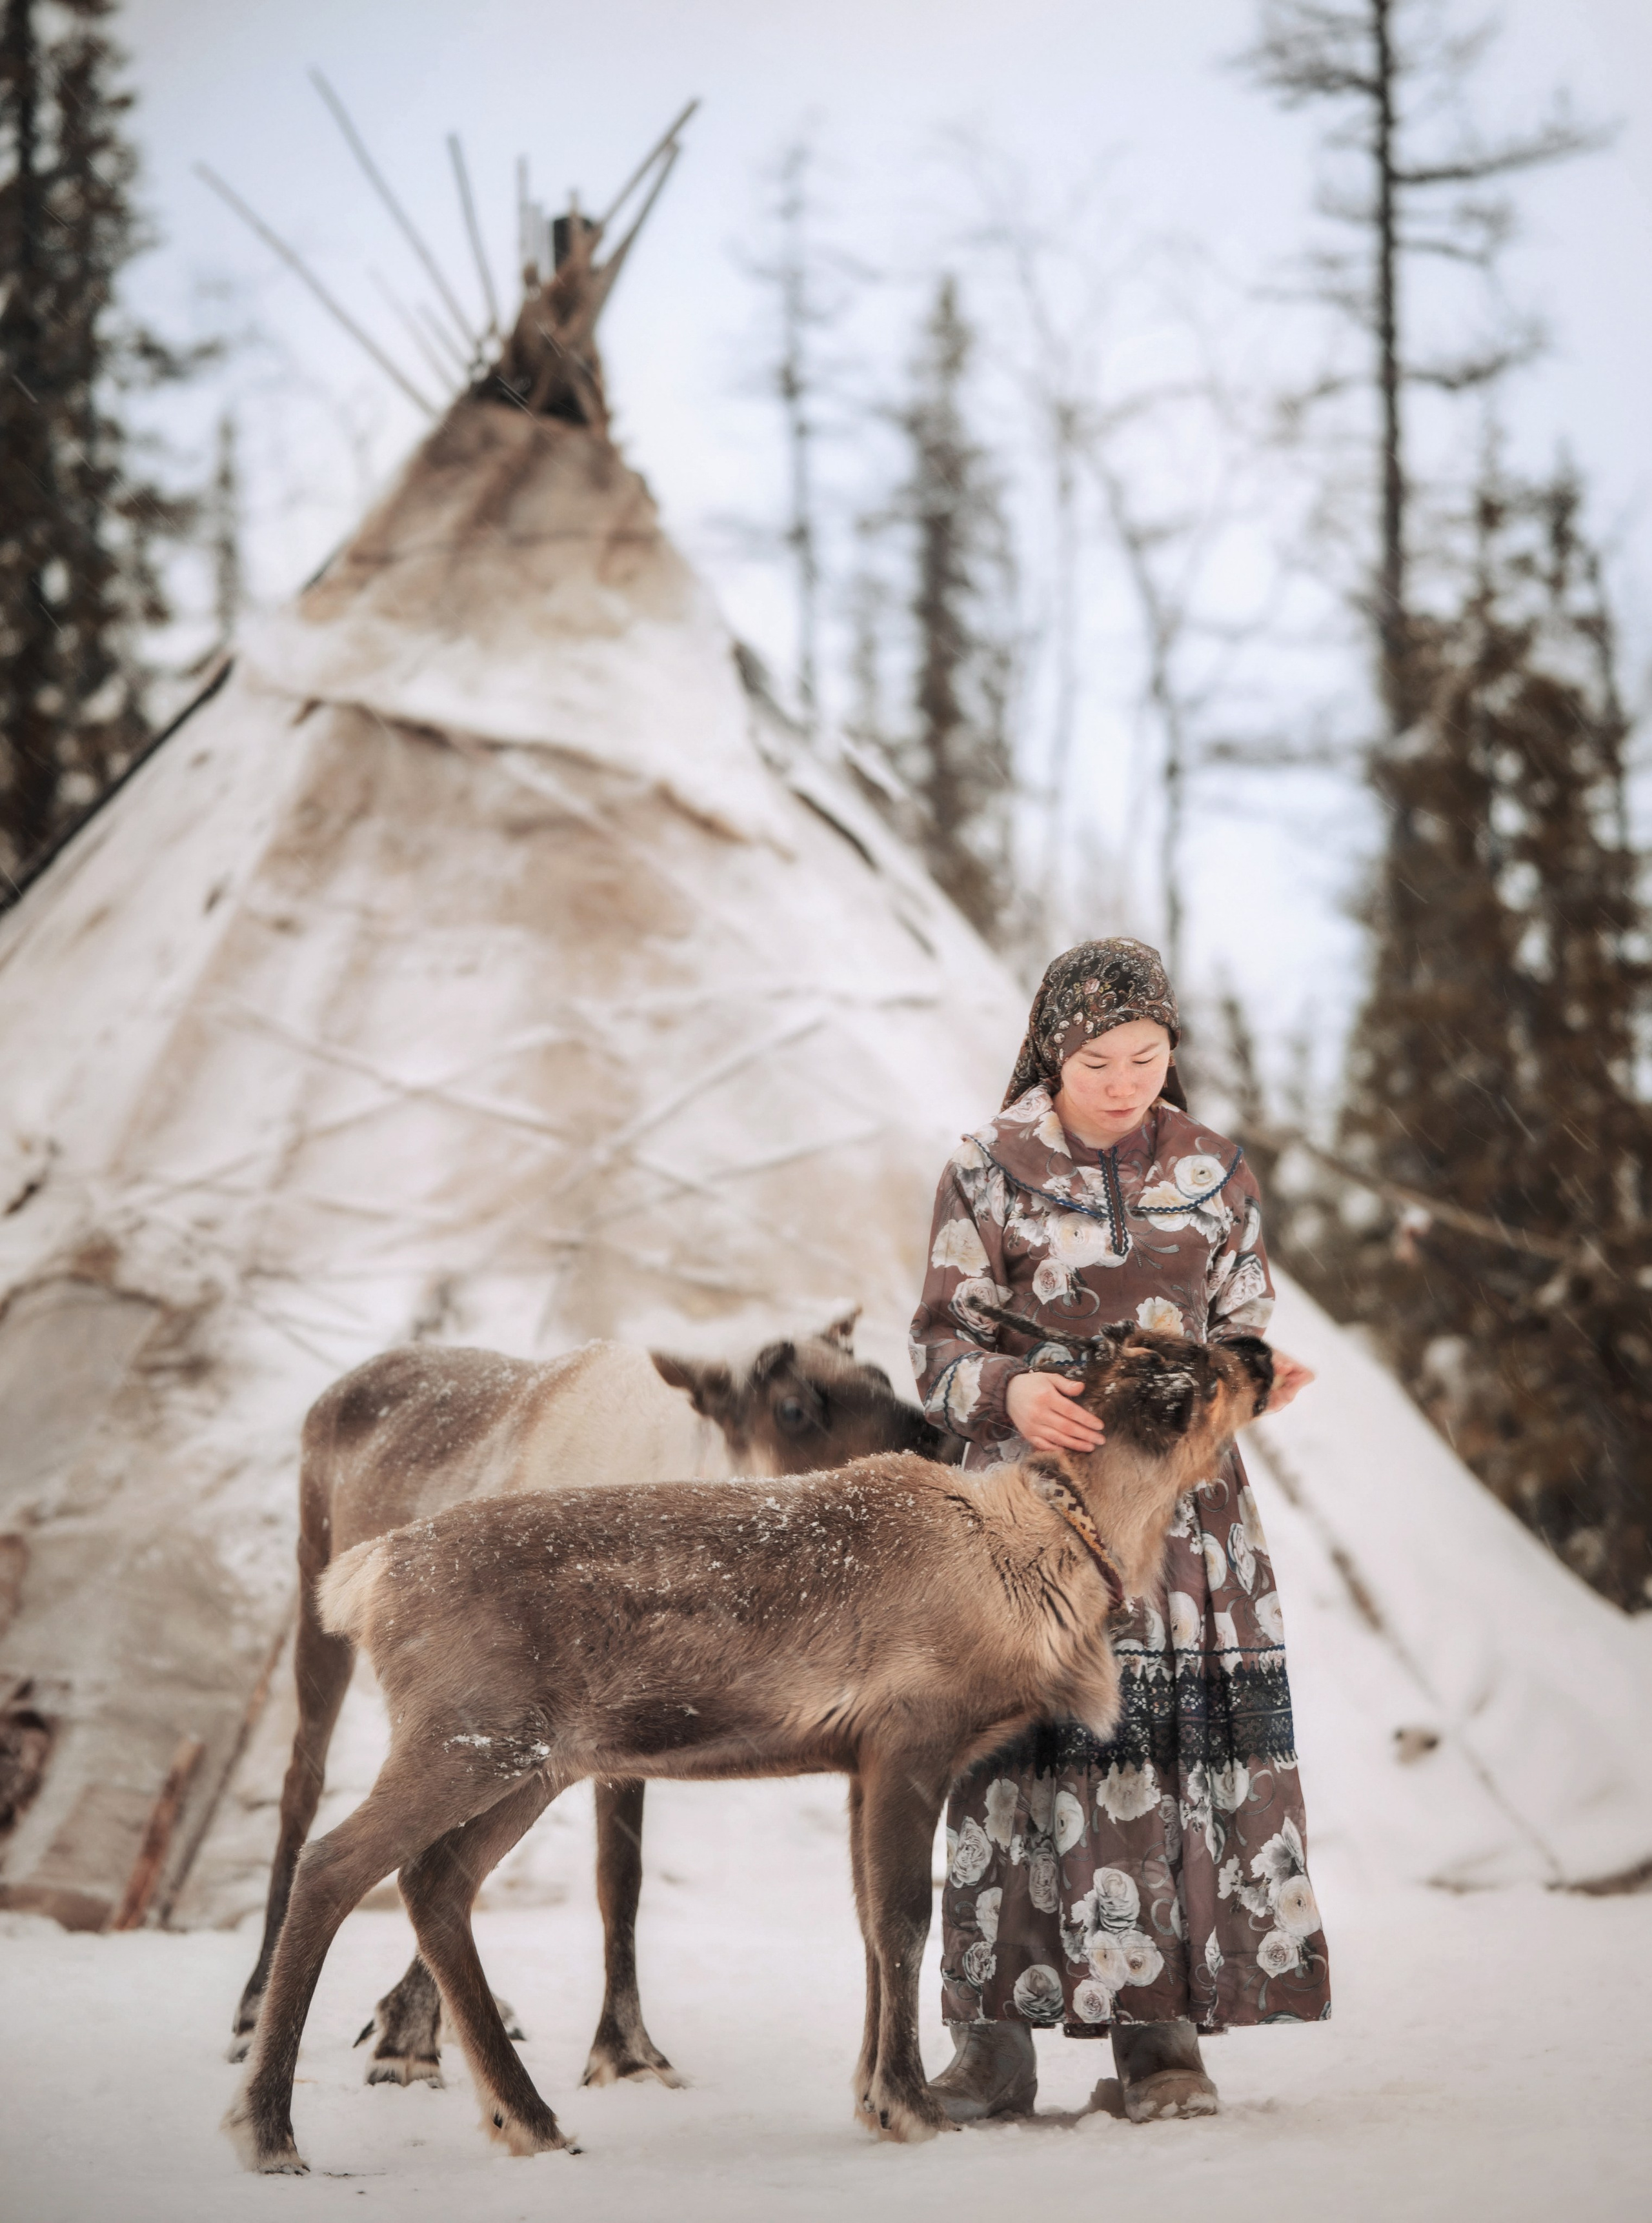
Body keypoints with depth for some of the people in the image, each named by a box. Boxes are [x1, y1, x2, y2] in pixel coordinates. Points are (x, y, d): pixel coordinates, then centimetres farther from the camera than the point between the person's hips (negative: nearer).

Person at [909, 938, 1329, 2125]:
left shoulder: (1214, 1171, 9)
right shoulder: (990, 1170, 1)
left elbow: (1241, 1329, 13)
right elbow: (943, 1345, -1)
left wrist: (1253, 1384, -10)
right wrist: (1011, 1392, -22)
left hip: (1183, 1495, 2)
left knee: (1186, 1750, -6)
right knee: (1029, 1750, -8)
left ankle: (1159, 2038, 0)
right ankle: (997, 2044, -1)